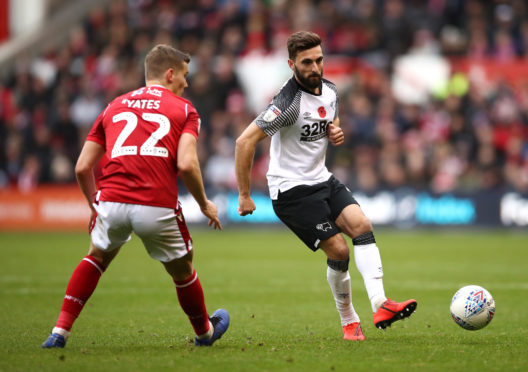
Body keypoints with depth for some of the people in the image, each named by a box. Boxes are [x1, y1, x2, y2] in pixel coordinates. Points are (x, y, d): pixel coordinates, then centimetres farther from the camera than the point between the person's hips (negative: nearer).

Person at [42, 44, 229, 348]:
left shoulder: (114, 107, 22)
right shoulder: (184, 109, 11)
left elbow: (82, 167, 18)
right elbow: (187, 164, -5)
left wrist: (95, 206, 33)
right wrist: (205, 205, 9)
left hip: (112, 201, 3)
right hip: (158, 206, -3)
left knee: (98, 257, 30)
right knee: (182, 270, 22)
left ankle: (61, 331, 20)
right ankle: (205, 332, 42)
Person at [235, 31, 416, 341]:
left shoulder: (330, 91, 4)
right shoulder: (289, 102, -21)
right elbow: (245, 142, -22)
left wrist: (336, 134, -2)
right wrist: (244, 195, -18)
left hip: (322, 180, 7)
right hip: (292, 190, -7)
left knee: (361, 225, -15)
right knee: (339, 249, -12)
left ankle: (381, 305, -22)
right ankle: (349, 322, 7)